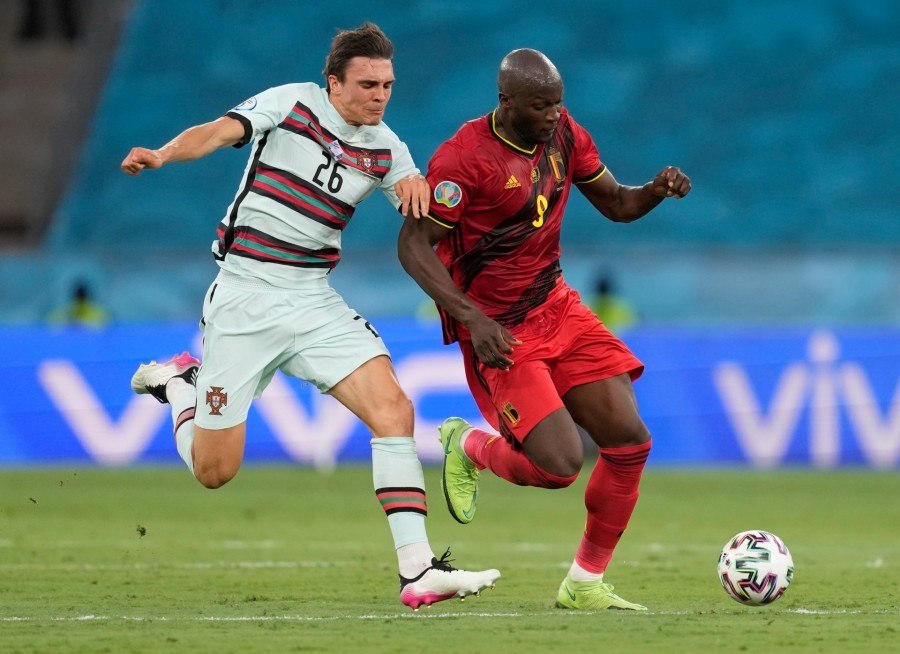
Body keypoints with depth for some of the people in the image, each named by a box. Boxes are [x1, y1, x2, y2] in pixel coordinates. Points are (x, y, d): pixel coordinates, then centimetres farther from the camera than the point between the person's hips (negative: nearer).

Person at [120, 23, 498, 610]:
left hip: (315, 301, 4)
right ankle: (178, 384, 35)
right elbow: (220, 132, -22)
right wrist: (162, 155, -43)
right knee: (215, 470, 1)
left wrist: (417, 186, -19)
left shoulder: (385, 147, 5)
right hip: (243, 299, -4)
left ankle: (418, 570, -19)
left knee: (393, 408, -18)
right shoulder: (291, 104, -8)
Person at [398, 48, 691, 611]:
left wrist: (657, 190, -10)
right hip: (499, 333, -7)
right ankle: (469, 446, 15)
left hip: (557, 309, 7)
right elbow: (414, 246, -17)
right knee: (560, 463, -18)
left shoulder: (564, 133, 2)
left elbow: (616, 204, 13)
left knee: (629, 439, -4)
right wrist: (473, 319, -26)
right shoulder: (463, 158, -19)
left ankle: (585, 583, 11)